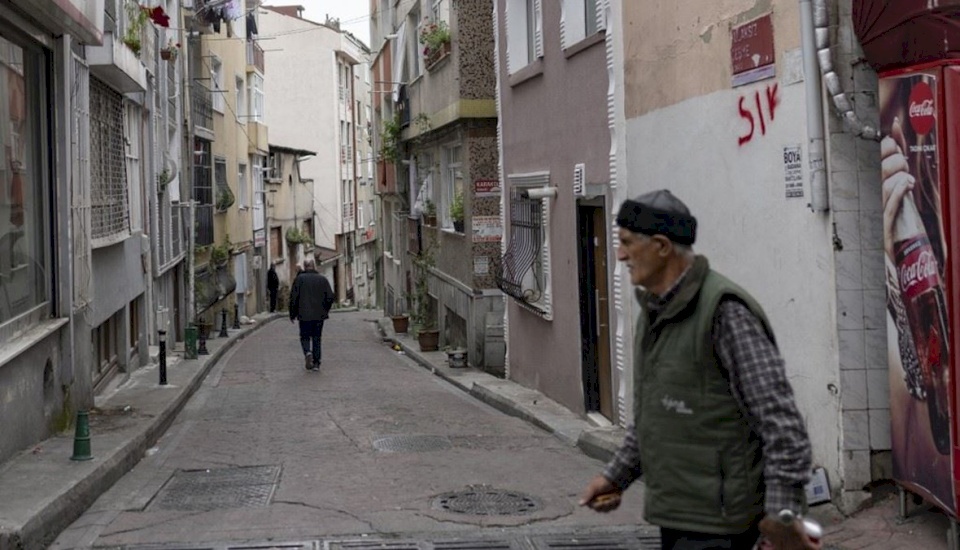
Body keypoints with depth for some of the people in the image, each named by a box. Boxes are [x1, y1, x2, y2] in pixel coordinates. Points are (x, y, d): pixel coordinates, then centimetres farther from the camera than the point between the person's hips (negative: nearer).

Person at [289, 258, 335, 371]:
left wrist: (293, 314, 4)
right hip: (319, 315, 2)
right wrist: (325, 310, 17)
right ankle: (316, 363, 7)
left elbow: (294, 297, -5)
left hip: (304, 315, -2)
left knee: (305, 337, 10)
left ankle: (307, 352, -19)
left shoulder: (299, 278, -3)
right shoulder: (323, 279, 3)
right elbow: (330, 297, 2)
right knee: (317, 338, 10)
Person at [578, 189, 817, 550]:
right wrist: (616, 475, 17)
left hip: (717, 520, -9)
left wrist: (783, 510, -24)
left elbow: (778, 416, -21)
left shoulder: (724, 310, -17)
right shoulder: (655, 312, 11)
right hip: (675, 512, 9)